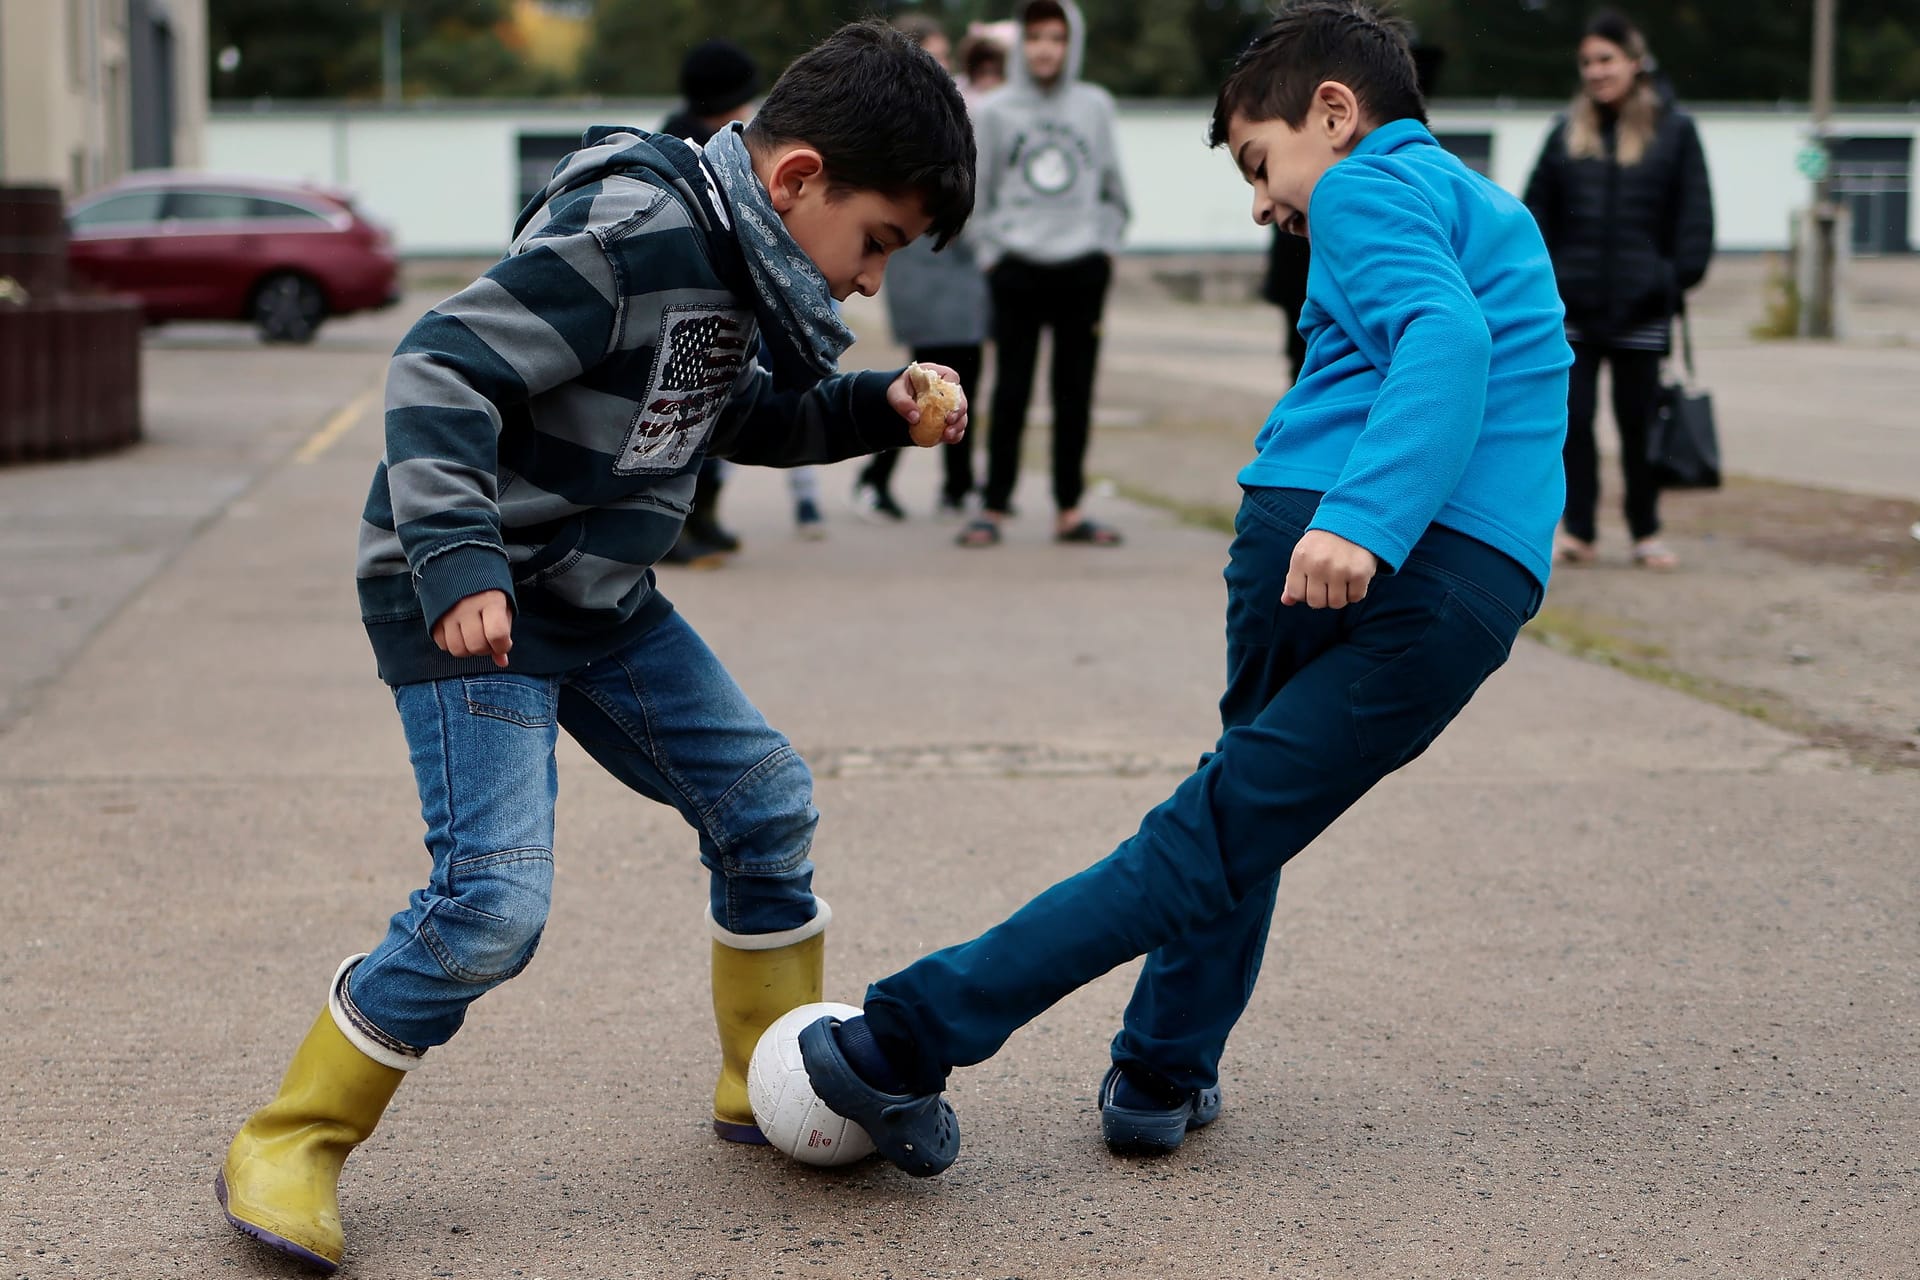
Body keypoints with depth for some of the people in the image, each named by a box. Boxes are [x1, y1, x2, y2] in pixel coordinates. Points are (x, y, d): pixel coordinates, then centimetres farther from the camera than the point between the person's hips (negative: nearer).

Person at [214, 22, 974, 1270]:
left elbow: (729, 415, 22)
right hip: (464, 605, -9)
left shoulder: (732, 256, 5)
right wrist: (458, 562, -35)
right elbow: (440, 369, -27)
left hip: (600, 599, 10)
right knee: (494, 900, -17)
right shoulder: (629, 238, -24)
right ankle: (287, 1146, -1)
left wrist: (870, 408, 9)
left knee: (766, 802, 12)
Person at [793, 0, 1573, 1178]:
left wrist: (1361, 515, -27)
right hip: (1481, 585, 5)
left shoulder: (1369, 187, 4)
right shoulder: (1488, 208, 33)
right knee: (1237, 830, 13)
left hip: (1320, 529, -5)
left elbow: (1444, 336, -15)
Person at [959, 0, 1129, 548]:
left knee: (1075, 392, 5)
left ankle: (1069, 510, 11)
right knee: (1011, 392, -1)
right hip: (1017, 270, -2)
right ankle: (993, 507, 4)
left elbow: (1113, 189, 12)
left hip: (1083, 270, 2)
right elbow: (979, 194, 4)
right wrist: (991, 251, -3)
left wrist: (1106, 244, 4)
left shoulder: (1095, 106, 7)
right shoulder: (995, 110, 2)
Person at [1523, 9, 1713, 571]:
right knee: (1572, 419, 1)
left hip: (1641, 307, -2)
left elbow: (1694, 215, 2)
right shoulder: (1568, 131, 8)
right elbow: (1537, 209, 9)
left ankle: (1646, 534, 17)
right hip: (1572, 304, 2)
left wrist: (1679, 278, -6)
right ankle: (1578, 531, 8)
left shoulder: (1674, 131, 2)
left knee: (1638, 422, 6)